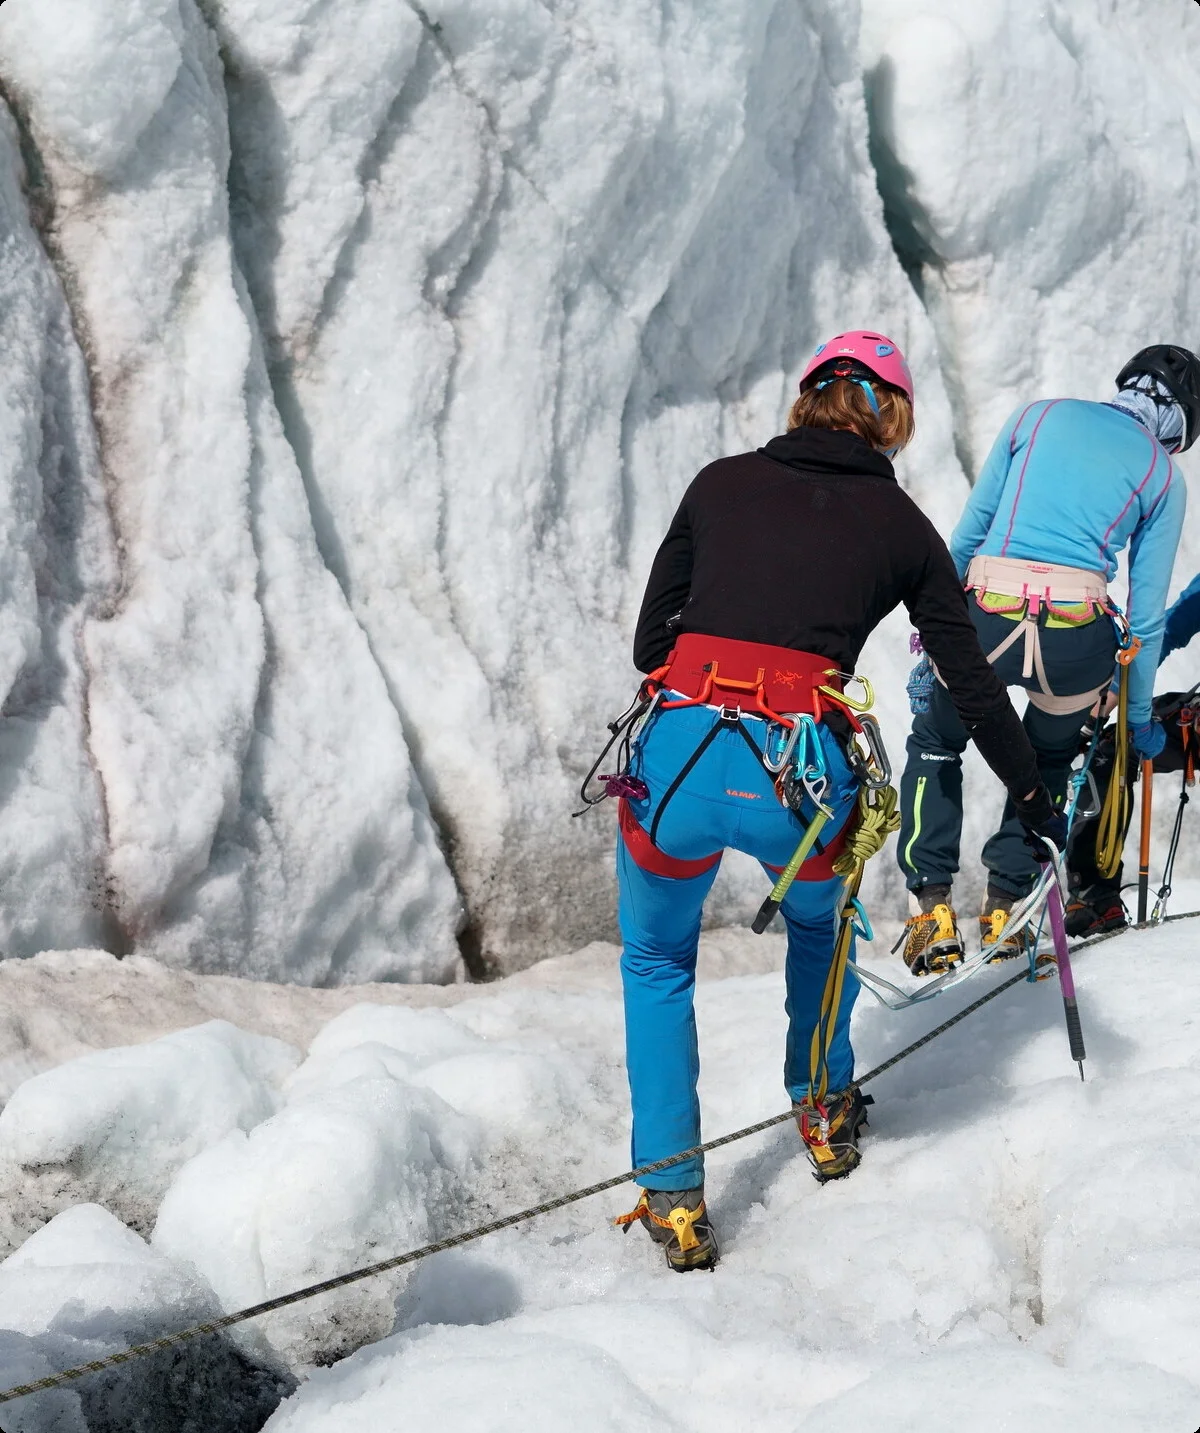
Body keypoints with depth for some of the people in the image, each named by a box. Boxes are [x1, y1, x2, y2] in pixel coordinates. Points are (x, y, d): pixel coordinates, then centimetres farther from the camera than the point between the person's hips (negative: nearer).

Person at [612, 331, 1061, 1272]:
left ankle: (673, 1198, 22)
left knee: (657, 960, 28)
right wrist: (1034, 798, 32)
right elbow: (972, 683, 19)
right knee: (819, 920, 38)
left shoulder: (721, 484, 15)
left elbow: (650, 639, 17)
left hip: (678, 759, 0)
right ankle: (825, 1115, 49)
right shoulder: (903, 527, 14)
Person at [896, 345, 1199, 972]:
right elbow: (1146, 616, 12)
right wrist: (1139, 718, 23)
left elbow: (968, 531, 15)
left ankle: (932, 910, 17)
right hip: (1077, 640, 0)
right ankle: (1004, 908, 26)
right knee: (1048, 760, 32)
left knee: (934, 747, 28)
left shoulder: (1040, 416, 16)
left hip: (985, 621, 0)